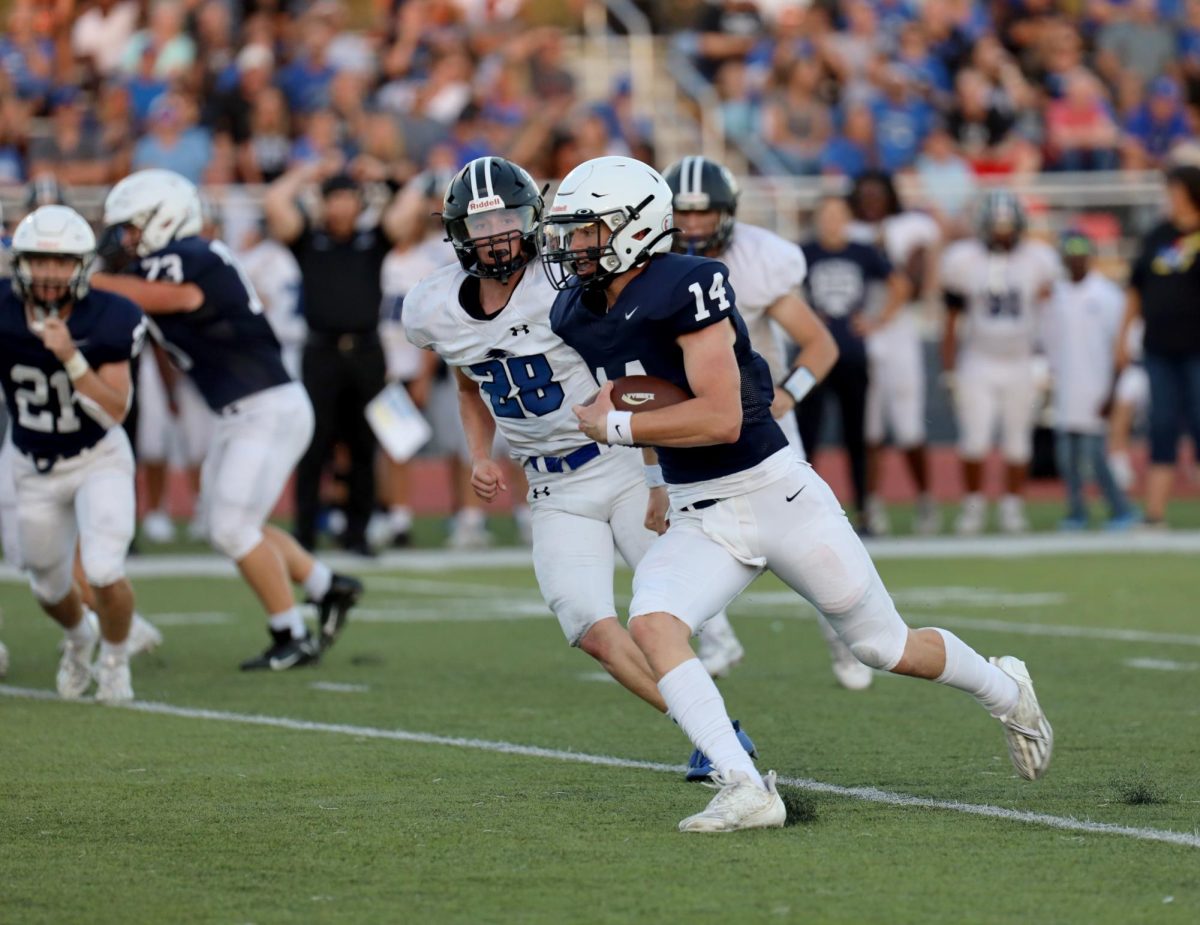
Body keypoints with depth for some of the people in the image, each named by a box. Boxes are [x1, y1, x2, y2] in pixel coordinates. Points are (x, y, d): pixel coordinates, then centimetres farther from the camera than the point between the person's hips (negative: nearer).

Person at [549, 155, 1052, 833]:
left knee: (886, 648, 9)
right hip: (697, 520, 6)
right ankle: (746, 790, -26)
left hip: (777, 494, -6)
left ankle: (1005, 690, 40)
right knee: (651, 623, -24)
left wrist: (615, 425, -20)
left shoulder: (688, 288, -21)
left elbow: (721, 419, -26)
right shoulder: (577, 315, 2)